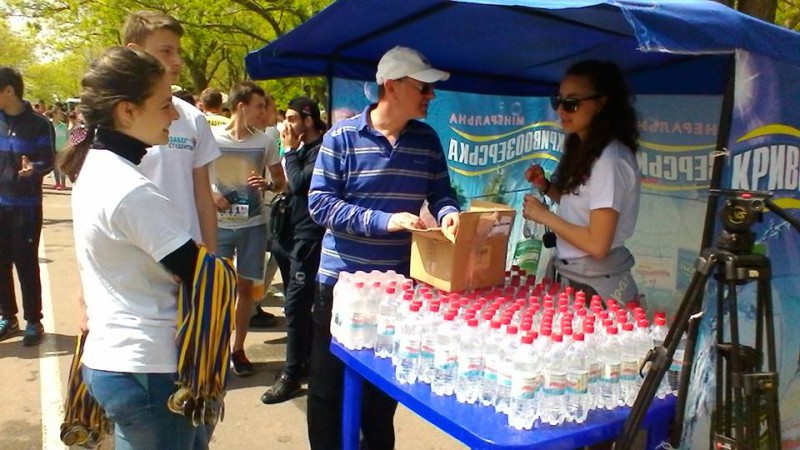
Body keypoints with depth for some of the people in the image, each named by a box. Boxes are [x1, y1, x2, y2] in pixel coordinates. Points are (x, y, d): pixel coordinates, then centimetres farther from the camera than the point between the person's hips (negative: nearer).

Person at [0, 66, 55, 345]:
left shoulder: (39, 124, -8)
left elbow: (48, 162, -9)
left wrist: (33, 169, -27)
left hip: (26, 206, -5)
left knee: (26, 263, -1)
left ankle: (33, 321, 10)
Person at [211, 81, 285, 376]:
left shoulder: (265, 142, 0)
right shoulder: (212, 138, -6)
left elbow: (281, 181, 7)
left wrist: (267, 185, -15)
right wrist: (209, 194, -14)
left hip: (253, 224, 2)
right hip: (219, 224, -2)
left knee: (245, 286, 9)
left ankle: (238, 349, 22)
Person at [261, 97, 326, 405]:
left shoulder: (322, 149, -12)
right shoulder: (303, 149, 15)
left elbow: (298, 184, -20)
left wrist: (290, 150, -10)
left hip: (309, 237, -9)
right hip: (291, 234, 9)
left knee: (295, 305, -9)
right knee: (298, 304, 15)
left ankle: (291, 375, -3)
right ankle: (306, 359, 26)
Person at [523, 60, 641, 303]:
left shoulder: (610, 159, -21)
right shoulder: (584, 149, 6)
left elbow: (598, 245, -24)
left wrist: (544, 215, -15)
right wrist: (546, 187, 0)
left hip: (598, 289, -8)